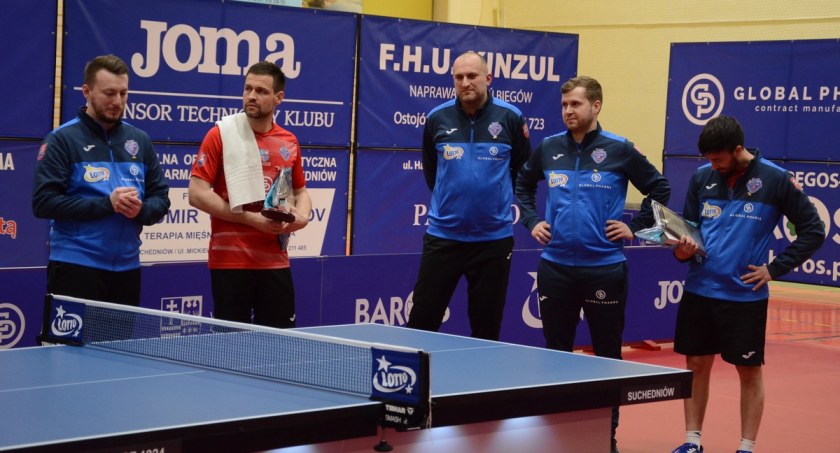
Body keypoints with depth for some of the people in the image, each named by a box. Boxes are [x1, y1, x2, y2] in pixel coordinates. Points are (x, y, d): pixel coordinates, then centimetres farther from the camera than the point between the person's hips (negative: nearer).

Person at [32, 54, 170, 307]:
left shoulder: (140, 141, 12)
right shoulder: (62, 140, -3)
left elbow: (161, 198, 13)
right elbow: (43, 202, -12)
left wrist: (141, 209, -10)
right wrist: (106, 204, -18)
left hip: (127, 268, 5)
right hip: (75, 267, -5)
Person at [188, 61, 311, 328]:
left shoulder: (289, 142, 9)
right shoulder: (221, 135, -4)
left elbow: (300, 190, 22)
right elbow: (196, 193, -8)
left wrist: (302, 216, -2)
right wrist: (249, 218, -15)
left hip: (275, 261, 4)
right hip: (230, 261, -4)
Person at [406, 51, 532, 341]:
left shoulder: (510, 118, -4)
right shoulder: (437, 119, 0)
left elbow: (523, 169, 10)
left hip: (494, 238, -1)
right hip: (443, 236, 1)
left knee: (486, 328, 8)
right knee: (421, 321, 1)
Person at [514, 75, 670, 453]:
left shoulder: (619, 150, -5)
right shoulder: (549, 149, 4)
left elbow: (659, 190, 4)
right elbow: (523, 184, 22)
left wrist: (634, 227, -3)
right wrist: (531, 220, 9)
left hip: (604, 268, -3)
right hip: (555, 266, 3)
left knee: (607, 352, 5)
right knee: (556, 350, 9)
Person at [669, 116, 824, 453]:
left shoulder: (776, 179, -8)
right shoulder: (701, 178, 2)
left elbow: (813, 231, -4)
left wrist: (775, 269, -9)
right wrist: (683, 250, -11)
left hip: (745, 296, -3)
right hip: (698, 291, 3)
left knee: (749, 371, 4)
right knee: (696, 365, 9)